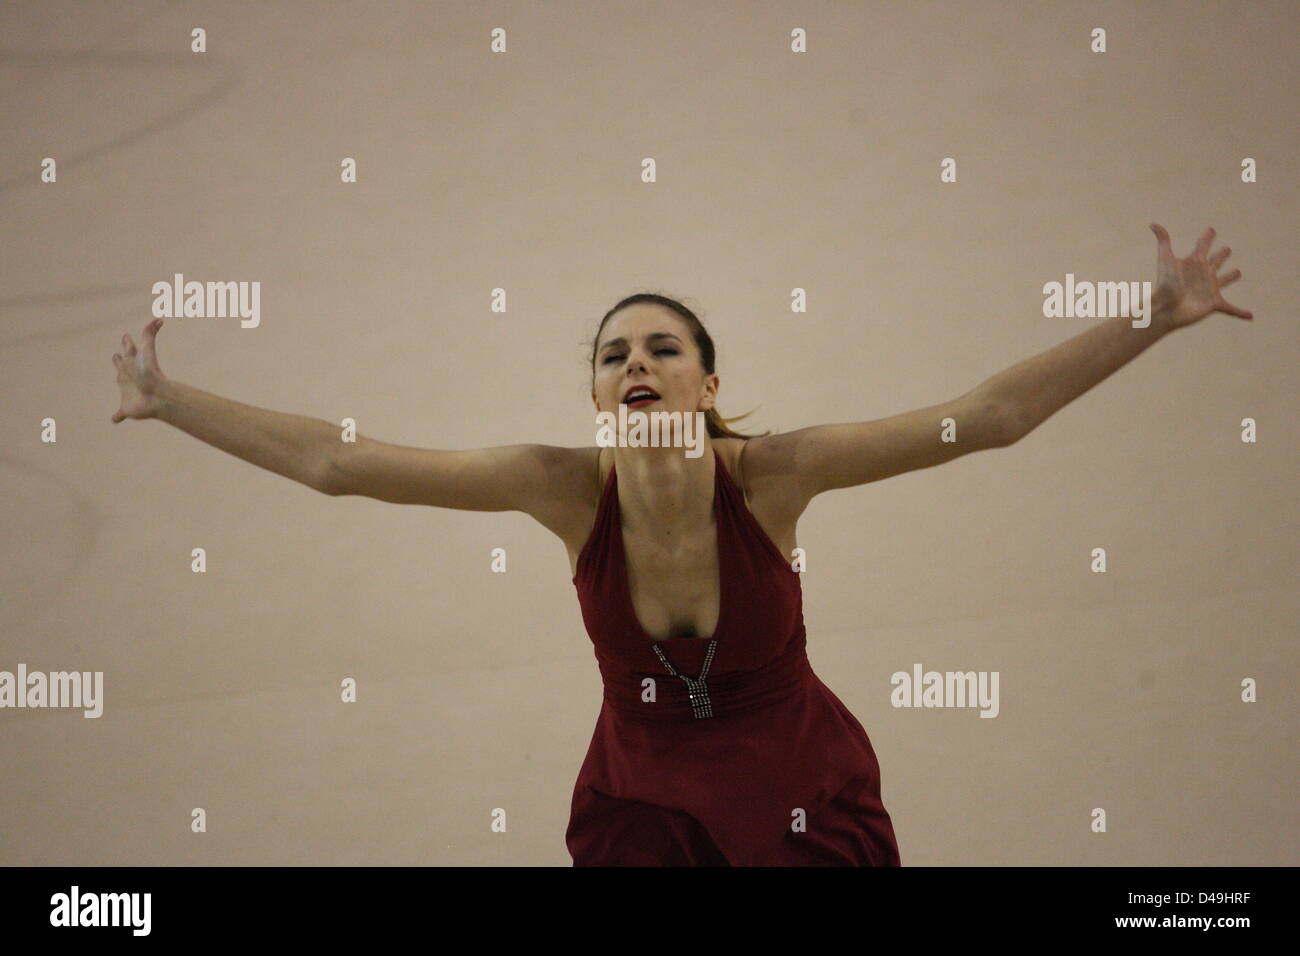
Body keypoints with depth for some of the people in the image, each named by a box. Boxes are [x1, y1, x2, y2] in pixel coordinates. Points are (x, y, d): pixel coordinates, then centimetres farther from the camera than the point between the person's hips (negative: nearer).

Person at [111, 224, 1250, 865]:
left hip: (802, 799, -1)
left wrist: (1158, 320, -28)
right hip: (641, 796, 1)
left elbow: (987, 416, -23)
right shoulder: (568, 487, -18)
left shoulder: (770, 475, -21)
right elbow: (340, 463, -17)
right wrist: (166, 399, -16)